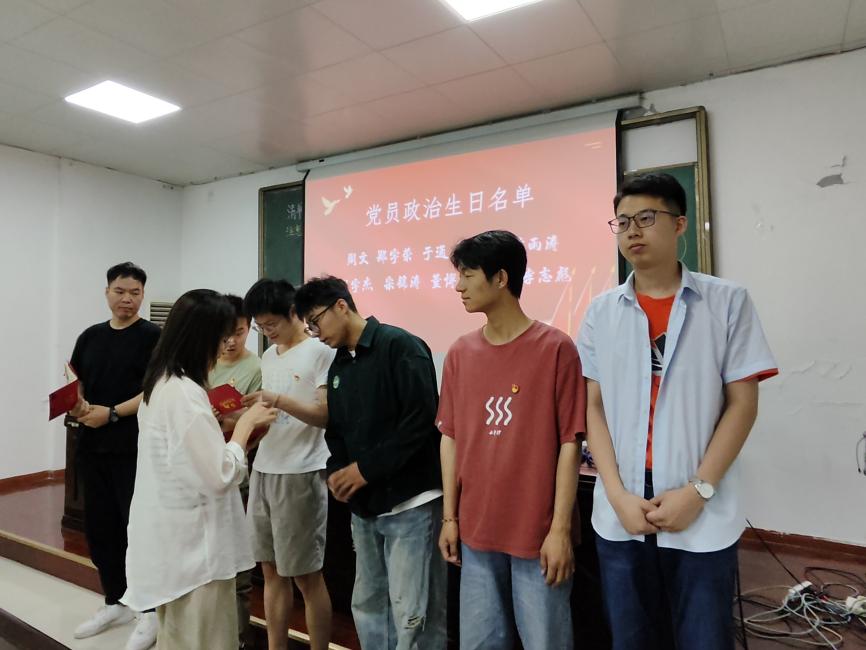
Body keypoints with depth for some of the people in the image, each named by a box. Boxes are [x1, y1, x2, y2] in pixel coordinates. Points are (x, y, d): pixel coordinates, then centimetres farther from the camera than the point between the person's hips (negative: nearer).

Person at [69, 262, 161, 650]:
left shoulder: (153, 336, -6)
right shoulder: (91, 336, 11)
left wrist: (112, 413, -19)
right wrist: (77, 407, -6)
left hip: (135, 449, -6)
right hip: (92, 446, 6)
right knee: (99, 526, 14)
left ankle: (151, 610, 15)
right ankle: (115, 603, 31)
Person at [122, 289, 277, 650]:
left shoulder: (162, 383, 7)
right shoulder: (184, 392, -23)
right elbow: (221, 475, -24)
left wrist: (241, 422, 4)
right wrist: (246, 422, -12)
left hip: (173, 538, 10)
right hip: (191, 542, -10)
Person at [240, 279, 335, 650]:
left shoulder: (320, 353, -9)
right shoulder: (268, 356, 14)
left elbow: (326, 415, -14)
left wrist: (278, 400, -24)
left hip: (300, 475, -7)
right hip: (263, 470, 7)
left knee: (306, 576, 4)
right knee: (271, 570, 15)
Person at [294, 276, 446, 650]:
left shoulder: (400, 346, -12)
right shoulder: (338, 366, 14)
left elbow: (420, 420, -20)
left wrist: (366, 468, -17)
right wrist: (336, 471, -2)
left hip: (410, 501, -8)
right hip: (364, 506, 8)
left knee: (412, 614, -1)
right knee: (367, 605, 17)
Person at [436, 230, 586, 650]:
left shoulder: (555, 348, -9)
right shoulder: (460, 353, 4)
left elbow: (569, 443, -9)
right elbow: (451, 438, 8)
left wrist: (561, 529, -10)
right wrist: (450, 517, 7)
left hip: (539, 533, -4)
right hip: (477, 531, 5)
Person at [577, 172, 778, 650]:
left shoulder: (727, 301, -2)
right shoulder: (602, 312, 3)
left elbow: (742, 403, -3)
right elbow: (593, 406, 3)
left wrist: (698, 490, -11)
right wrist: (617, 494, -7)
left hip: (704, 518, -2)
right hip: (620, 516, 2)